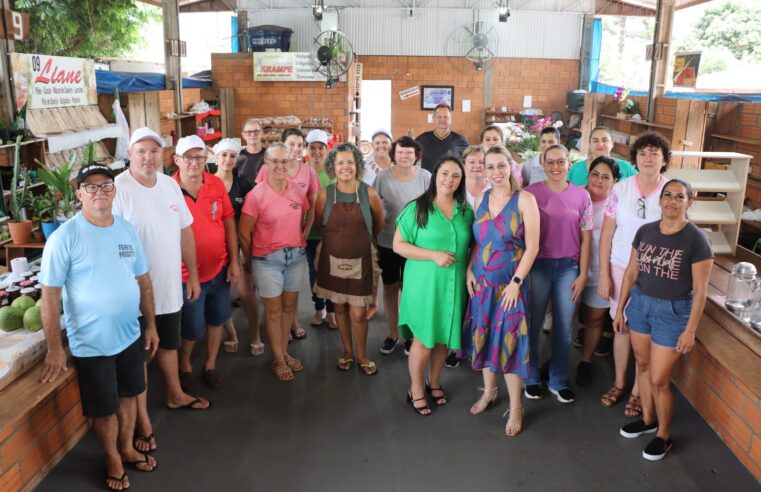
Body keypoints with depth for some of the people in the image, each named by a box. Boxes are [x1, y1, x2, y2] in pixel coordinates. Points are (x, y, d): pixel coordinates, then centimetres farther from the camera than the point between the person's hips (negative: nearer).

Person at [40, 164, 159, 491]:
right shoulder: (64, 238, -16)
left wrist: (151, 324, 9)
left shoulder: (127, 230, 0)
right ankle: (113, 460, 37)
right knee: (104, 409, 12)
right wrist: (54, 349, -13)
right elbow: (49, 296, -14)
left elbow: (143, 280, 8)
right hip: (91, 343, -5)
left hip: (130, 336, 5)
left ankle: (127, 448, 45)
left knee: (129, 395, 22)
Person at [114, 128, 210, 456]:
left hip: (170, 287, 7)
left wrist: (193, 275, 11)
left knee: (168, 344, 25)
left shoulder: (170, 185, 2)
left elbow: (185, 231, 10)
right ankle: (142, 420, 24)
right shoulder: (118, 189, -18)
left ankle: (175, 395, 46)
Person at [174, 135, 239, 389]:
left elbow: (229, 223, 2)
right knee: (193, 327, 9)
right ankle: (185, 366, 39)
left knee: (217, 318, 18)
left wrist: (234, 261, 1)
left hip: (220, 268, 4)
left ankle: (210, 364, 40)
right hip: (187, 274, -4)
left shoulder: (217, 185, -4)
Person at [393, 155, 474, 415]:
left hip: (454, 284, 4)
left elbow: (474, 245, 15)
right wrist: (433, 255, -19)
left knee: (444, 337, 15)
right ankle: (415, 391, 25)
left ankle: (434, 382, 38)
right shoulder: (417, 208, -8)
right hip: (424, 284, -4)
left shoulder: (466, 210, 5)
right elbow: (398, 245, -10)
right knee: (424, 339, 3)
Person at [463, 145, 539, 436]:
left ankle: (515, 408, 16)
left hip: (509, 285, -5)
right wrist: (469, 271, 0)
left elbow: (532, 247, -12)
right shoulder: (481, 199, 5)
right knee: (484, 338, 14)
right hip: (481, 282, 5)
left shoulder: (524, 199, -10)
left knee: (508, 343, 0)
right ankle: (488, 392, 36)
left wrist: (515, 283, -15)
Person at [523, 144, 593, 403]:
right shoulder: (531, 193, -4)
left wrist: (583, 274, 1)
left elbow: (586, 237, 4)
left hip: (568, 267, 2)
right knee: (532, 323, 7)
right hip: (537, 265, -2)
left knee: (564, 327, 9)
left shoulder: (581, 195, 2)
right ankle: (531, 377, 24)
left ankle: (559, 381, 25)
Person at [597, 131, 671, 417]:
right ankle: (619, 383, 30)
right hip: (621, 268, 1)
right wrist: (604, 275, -2)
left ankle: (637, 391, 24)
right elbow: (606, 234, 0)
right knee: (622, 327, 12)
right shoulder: (621, 189, -3)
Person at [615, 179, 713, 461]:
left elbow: (700, 289, -12)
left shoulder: (696, 239, -14)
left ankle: (664, 435, 24)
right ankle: (648, 419, 39)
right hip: (640, 304, 5)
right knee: (642, 365, 17)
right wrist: (620, 309, 9)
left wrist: (690, 330, -12)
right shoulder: (645, 232, 0)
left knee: (659, 379, 0)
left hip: (673, 311, -5)